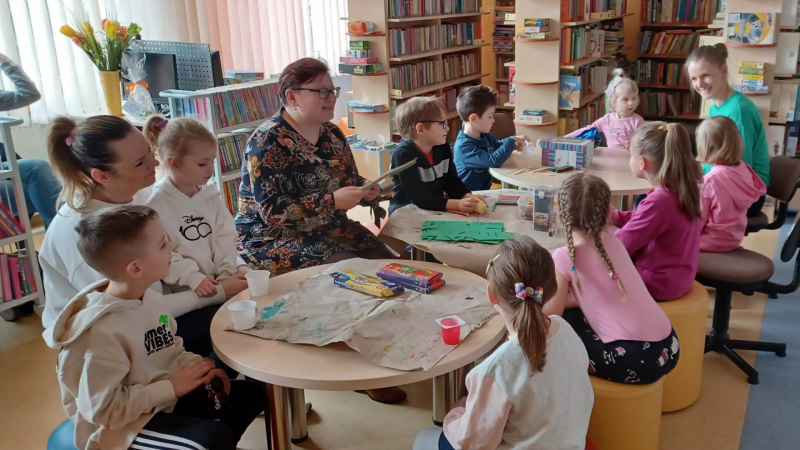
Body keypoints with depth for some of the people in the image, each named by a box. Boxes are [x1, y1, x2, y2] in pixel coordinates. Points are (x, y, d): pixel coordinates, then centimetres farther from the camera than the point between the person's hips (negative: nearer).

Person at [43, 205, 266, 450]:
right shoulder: (101, 331, -28)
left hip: (163, 399, 8)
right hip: (120, 426, -8)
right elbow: (103, 410, -25)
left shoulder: (150, 298, -4)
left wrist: (199, 367, -8)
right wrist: (171, 387, -21)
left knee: (252, 392, 5)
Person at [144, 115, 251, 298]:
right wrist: (192, 278, -21)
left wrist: (228, 269, -8)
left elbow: (225, 235, 5)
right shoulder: (157, 204, -11)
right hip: (183, 287, -6)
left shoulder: (211, 195, 8)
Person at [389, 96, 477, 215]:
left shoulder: (443, 148, 2)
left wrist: (468, 197, -17)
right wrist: (457, 204, -32)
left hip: (436, 211, 6)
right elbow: (418, 198, -25)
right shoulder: (403, 154, -20)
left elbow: (453, 183, 4)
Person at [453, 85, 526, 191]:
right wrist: (511, 141, -17)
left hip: (485, 190, 9)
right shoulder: (464, 145, -21)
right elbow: (493, 161, -30)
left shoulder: (485, 136, 7)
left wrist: (513, 144, 6)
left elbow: (498, 146, 28)